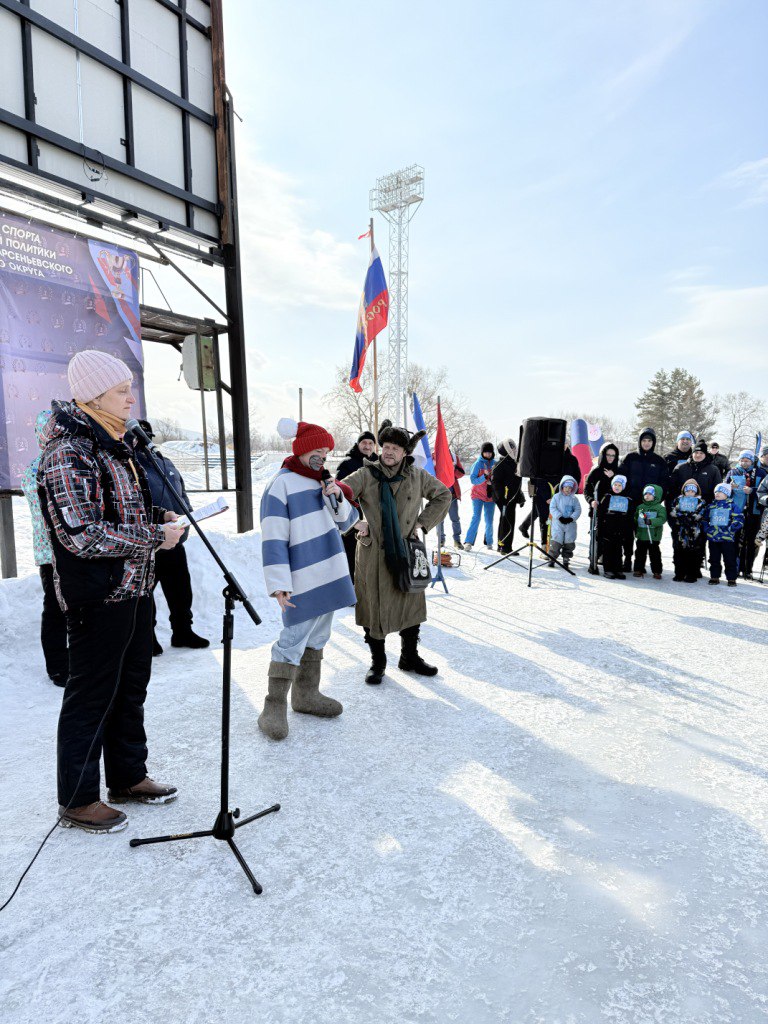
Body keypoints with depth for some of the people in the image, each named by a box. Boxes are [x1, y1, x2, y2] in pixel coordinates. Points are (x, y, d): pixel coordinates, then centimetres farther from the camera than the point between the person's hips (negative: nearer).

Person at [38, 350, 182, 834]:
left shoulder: (115, 445, 12)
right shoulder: (69, 453, -18)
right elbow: (84, 537, -24)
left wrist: (159, 517, 4)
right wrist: (156, 535, -20)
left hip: (135, 590, 10)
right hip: (98, 598, -9)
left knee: (131, 688, 20)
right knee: (91, 697, 5)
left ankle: (128, 777, 37)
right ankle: (77, 801, 24)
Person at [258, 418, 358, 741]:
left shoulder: (322, 481, 13)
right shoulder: (281, 485, -10)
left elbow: (346, 522, 16)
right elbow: (273, 539, -16)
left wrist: (338, 499, -4)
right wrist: (279, 584, -20)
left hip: (329, 575, 8)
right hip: (302, 580, -8)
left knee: (317, 636, 15)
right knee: (293, 639, -8)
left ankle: (307, 694, 28)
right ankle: (274, 708, 3)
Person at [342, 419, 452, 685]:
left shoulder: (417, 476, 3)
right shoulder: (366, 475, -6)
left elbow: (443, 495, 15)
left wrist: (423, 523, 6)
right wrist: (355, 522, -19)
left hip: (407, 552, 3)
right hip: (373, 554, -3)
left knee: (411, 604, 12)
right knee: (374, 606, 4)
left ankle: (410, 658, 32)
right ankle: (377, 662, 22)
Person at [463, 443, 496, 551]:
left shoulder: (495, 464, 5)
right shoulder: (478, 464, -5)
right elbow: (473, 479, -10)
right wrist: (484, 476, -24)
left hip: (490, 495, 3)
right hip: (478, 494, -3)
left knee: (489, 520, 7)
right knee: (476, 517, -13)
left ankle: (489, 542, 22)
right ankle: (468, 542, -13)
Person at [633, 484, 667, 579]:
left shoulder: (660, 508, -5)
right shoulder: (640, 507, 9)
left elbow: (662, 519, -18)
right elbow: (635, 518, 17)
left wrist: (651, 521, -32)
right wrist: (635, 529, 7)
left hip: (654, 537, -4)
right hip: (641, 535, 4)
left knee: (655, 554, 4)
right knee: (640, 553, 10)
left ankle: (657, 571, 12)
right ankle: (638, 569, 19)